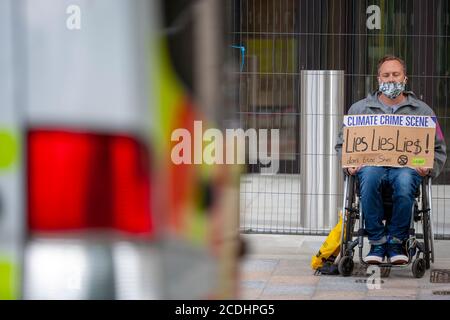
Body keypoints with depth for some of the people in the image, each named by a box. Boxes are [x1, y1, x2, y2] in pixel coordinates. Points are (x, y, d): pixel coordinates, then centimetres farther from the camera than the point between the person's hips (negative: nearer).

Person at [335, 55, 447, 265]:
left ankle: (396, 241, -25)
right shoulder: (359, 109, 20)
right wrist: (349, 165, 0)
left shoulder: (422, 111, 20)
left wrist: (429, 167, -2)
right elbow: (342, 144, 20)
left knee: (405, 180, -40)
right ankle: (377, 242, -29)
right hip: (371, 163, 1)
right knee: (369, 176, -39)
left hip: (407, 166, 0)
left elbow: (438, 149, 19)